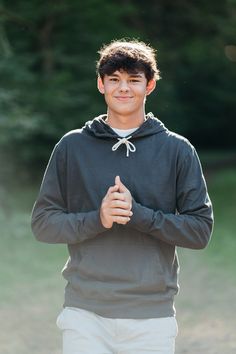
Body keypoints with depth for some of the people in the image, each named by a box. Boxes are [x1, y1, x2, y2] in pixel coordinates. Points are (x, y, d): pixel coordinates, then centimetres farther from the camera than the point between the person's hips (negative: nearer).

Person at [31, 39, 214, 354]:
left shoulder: (178, 150, 4)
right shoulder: (71, 147, 7)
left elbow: (201, 230, 1)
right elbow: (43, 223, 5)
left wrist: (138, 214, -13)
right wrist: (98, 219, -12)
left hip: (153, 318, 0)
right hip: (85, 314, 0)